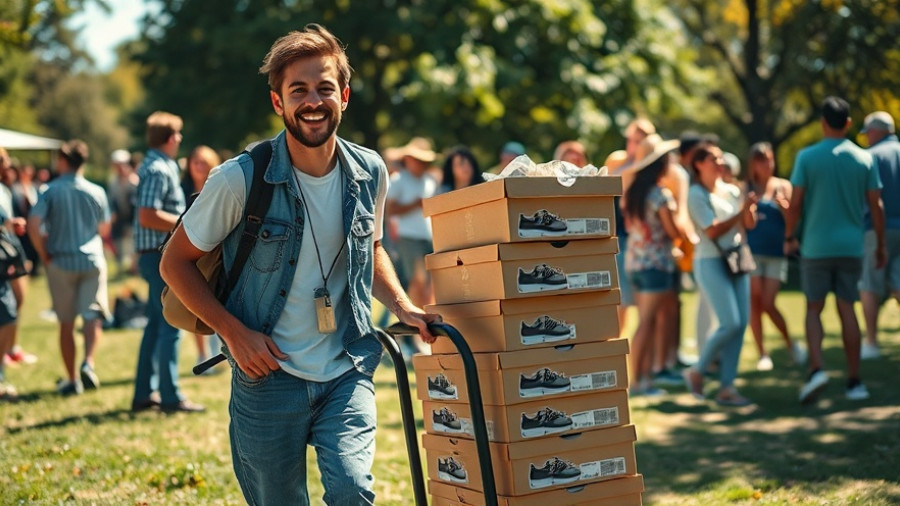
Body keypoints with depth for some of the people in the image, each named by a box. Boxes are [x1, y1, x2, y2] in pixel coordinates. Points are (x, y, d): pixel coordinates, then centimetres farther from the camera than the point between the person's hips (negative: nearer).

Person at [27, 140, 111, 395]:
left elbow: (33, 225, -15)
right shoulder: (97, 192, 2)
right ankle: (88, 362, -22)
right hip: (93, 260, 1)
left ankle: (72, 380, 12)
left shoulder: (51, 191, -6)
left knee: (66, 323, 8)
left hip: (61, 262, -1)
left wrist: (44, 255, -3)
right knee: (92, 316, 2)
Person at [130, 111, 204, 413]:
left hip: (160, 256, 10)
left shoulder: (158, 166, 16)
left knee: (156, 325, 13)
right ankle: (170, 397, -1)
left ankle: (143, 394, 19)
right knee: (171, 326, -6)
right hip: (161, 255, -10)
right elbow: (147, 217, -24)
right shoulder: (158, 170, -15)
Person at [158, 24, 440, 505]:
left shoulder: (369, 173, -1)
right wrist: (232, 330, -13)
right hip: (268, 379, -2)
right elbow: (175, 262, -3)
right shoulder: (240, 180, -13)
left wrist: (403, 307, 4)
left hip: (346, 373, 2)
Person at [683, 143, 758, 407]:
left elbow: (749, 225, 12)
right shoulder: (697, 194, -6)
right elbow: (712, 230, -15)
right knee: (730, 323, -14)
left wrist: (749, 209, -7)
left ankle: (727, 387, 7)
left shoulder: (732, 190, 12)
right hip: (711, 263, -6)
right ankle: (696, 371, 7)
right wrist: (741, 211, -13)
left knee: (741, 324, 1)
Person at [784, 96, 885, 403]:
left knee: (814, 309, 8)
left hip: (816, 247, -2)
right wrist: (880, 244, 12)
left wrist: (789, 237, 7)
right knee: (847, 310, 9)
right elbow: (876, 206, 3)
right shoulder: (864, 159, 2)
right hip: (851, 247, 2)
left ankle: (817, 369, -11)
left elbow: (795, 203, -6)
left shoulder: (807, 157, -4)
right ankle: (854, 382, 11)